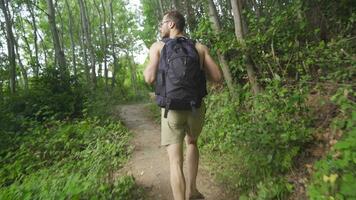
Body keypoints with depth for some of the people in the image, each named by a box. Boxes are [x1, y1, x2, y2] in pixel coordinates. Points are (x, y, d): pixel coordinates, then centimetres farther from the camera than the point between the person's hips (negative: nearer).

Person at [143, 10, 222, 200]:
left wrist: (146, 68, 13)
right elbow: (217, 77, 0)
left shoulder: (158, 46, 2)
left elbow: (150, 78, -11)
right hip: (196, 108, 3)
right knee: (191, 142, 30)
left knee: (175, 161, 5)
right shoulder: (201, 47, 8)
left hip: (172, 109, -2)